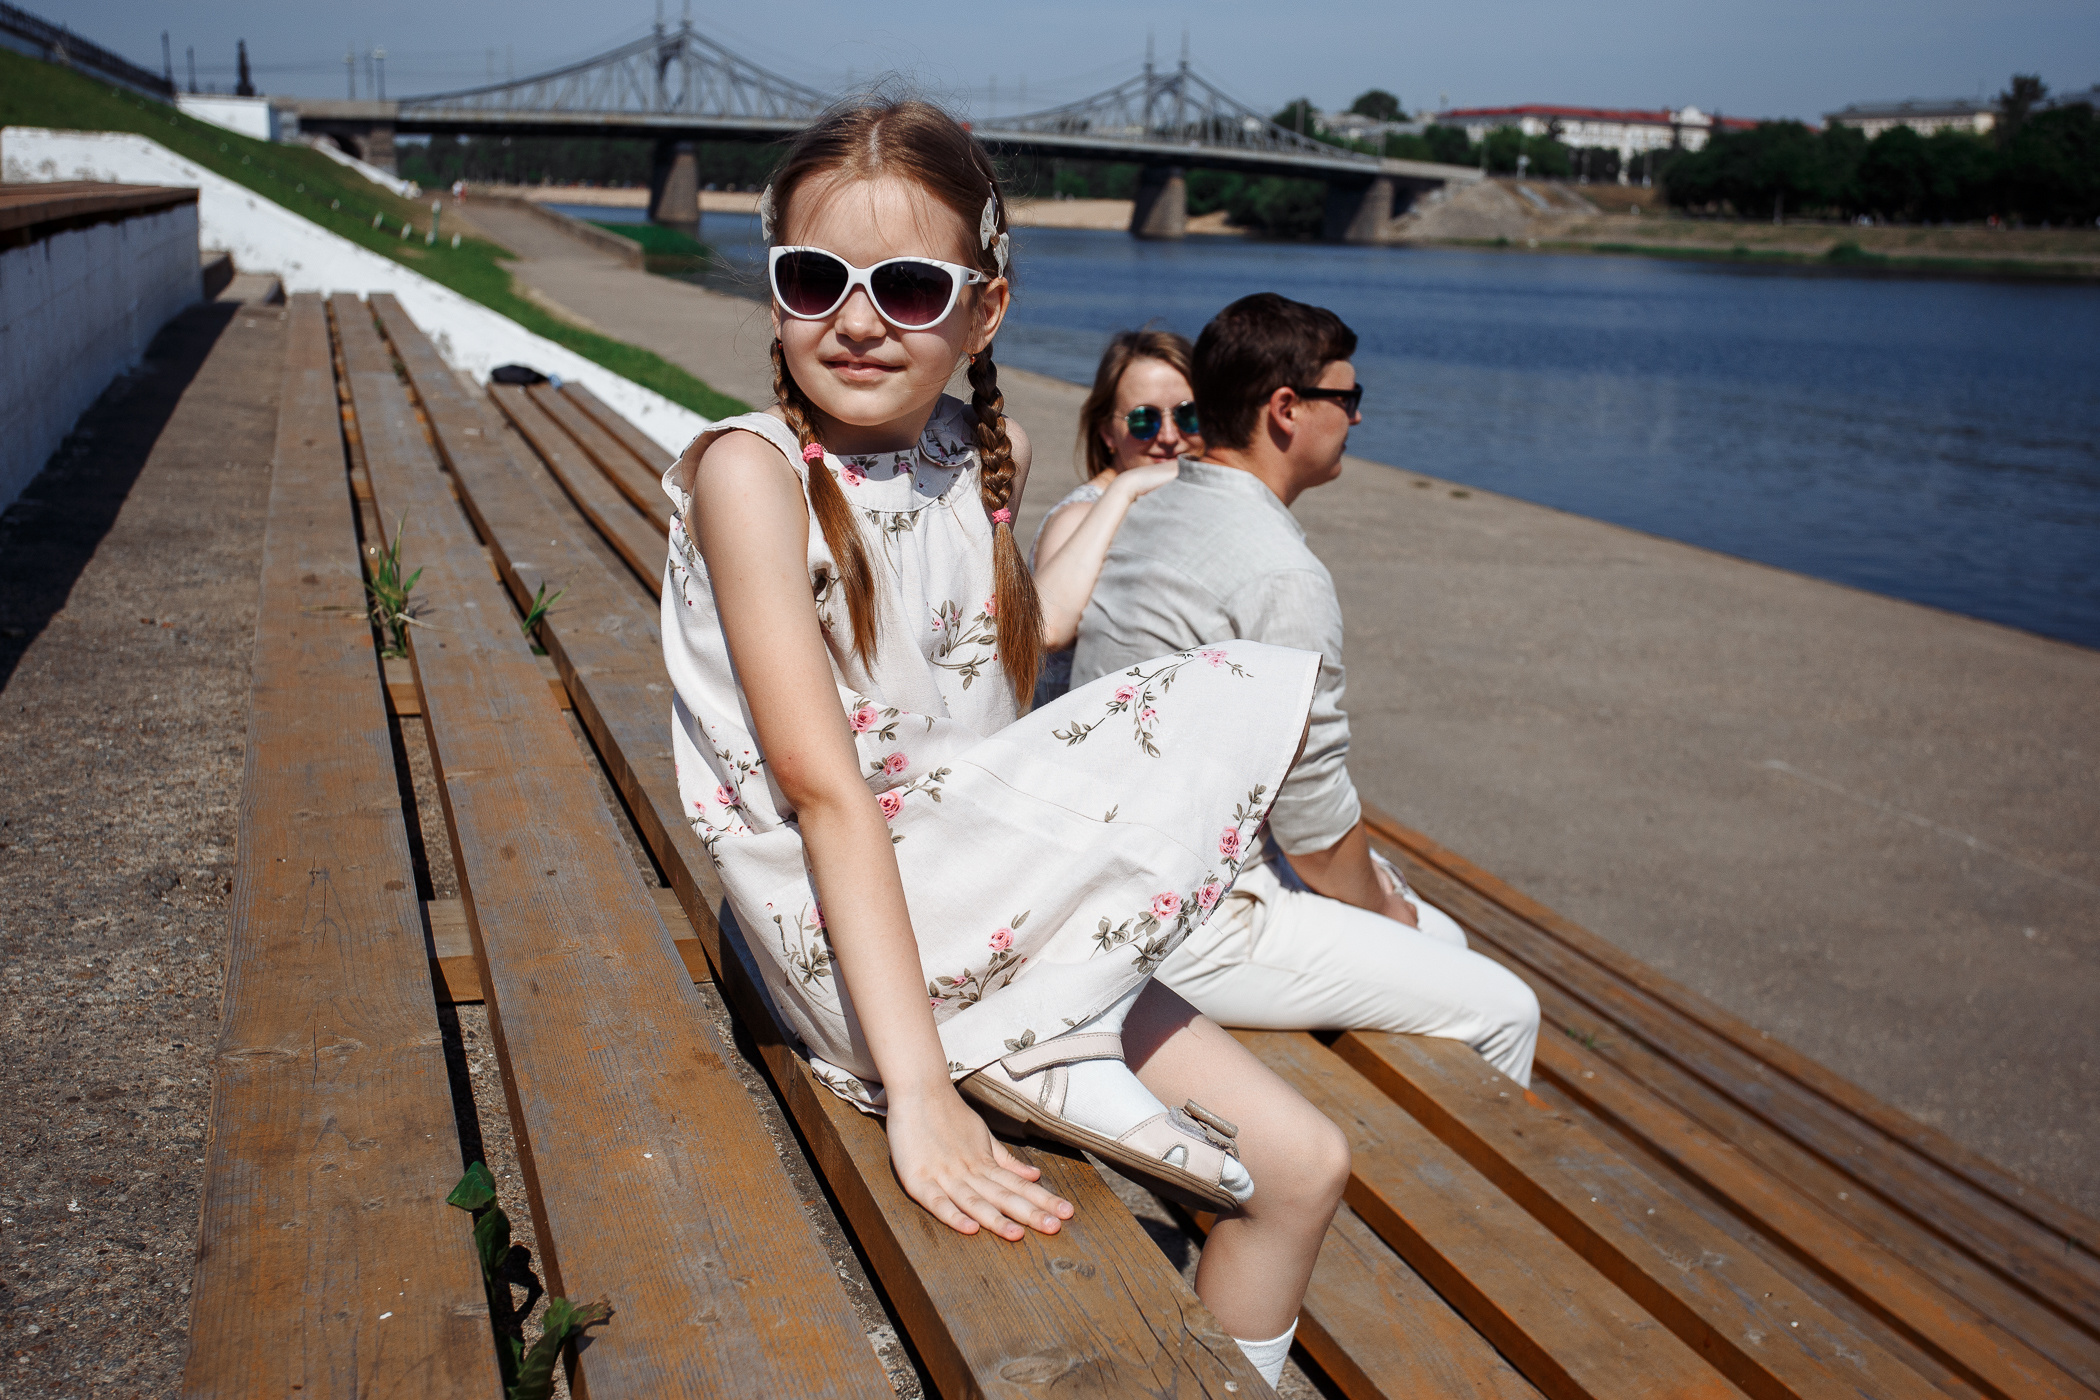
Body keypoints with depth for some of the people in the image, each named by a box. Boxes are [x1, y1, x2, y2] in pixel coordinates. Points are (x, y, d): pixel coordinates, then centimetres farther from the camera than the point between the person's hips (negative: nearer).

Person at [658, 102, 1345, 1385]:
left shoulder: (983, 456, 5)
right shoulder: (753, 471, -15)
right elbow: (826, 790, -24)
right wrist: (920, 1091, -28)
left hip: (994, 910, 7)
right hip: (837, 926, -7)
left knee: (1305, 1165, -2)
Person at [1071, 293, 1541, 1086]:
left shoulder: (1146, 514, 9)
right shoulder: (1283, 575, -22)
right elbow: (1312, 804, -16)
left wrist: (1366, 880, 15)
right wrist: (1380, 908, 5)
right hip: (1186, 932, -10)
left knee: (1443, 938, 20)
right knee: (1502, 1013, -5)